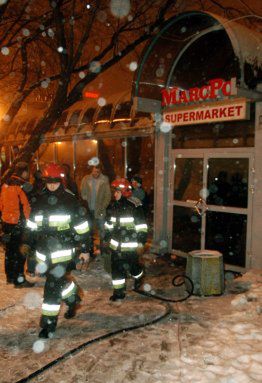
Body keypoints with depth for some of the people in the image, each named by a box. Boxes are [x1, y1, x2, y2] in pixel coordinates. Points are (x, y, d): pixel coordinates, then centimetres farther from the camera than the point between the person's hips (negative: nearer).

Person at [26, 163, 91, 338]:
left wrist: (85, 249, -2)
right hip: (44, 251, 5)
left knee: (53, 285, -7)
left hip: (63, 251, -5)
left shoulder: (71, 200, -7)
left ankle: (49, 323, 5)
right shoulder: (40, 201, 7)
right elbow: (32, 227, 15)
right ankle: (73, 297, 47)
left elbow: (82, 227, -4)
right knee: (59, 279, 18)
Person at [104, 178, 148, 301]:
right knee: (116, 267, 4)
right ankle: (118, 291, 16)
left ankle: (138, 278, 41)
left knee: (132, 265, 8)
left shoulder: (135, 206, -14)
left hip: (130, 244, -5)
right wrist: (107, 238, 18)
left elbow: (141, 226, -12)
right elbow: (108, 224, 17)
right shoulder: (112, 206, 5)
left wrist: (141, 241, -13)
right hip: (116, 244, 5)